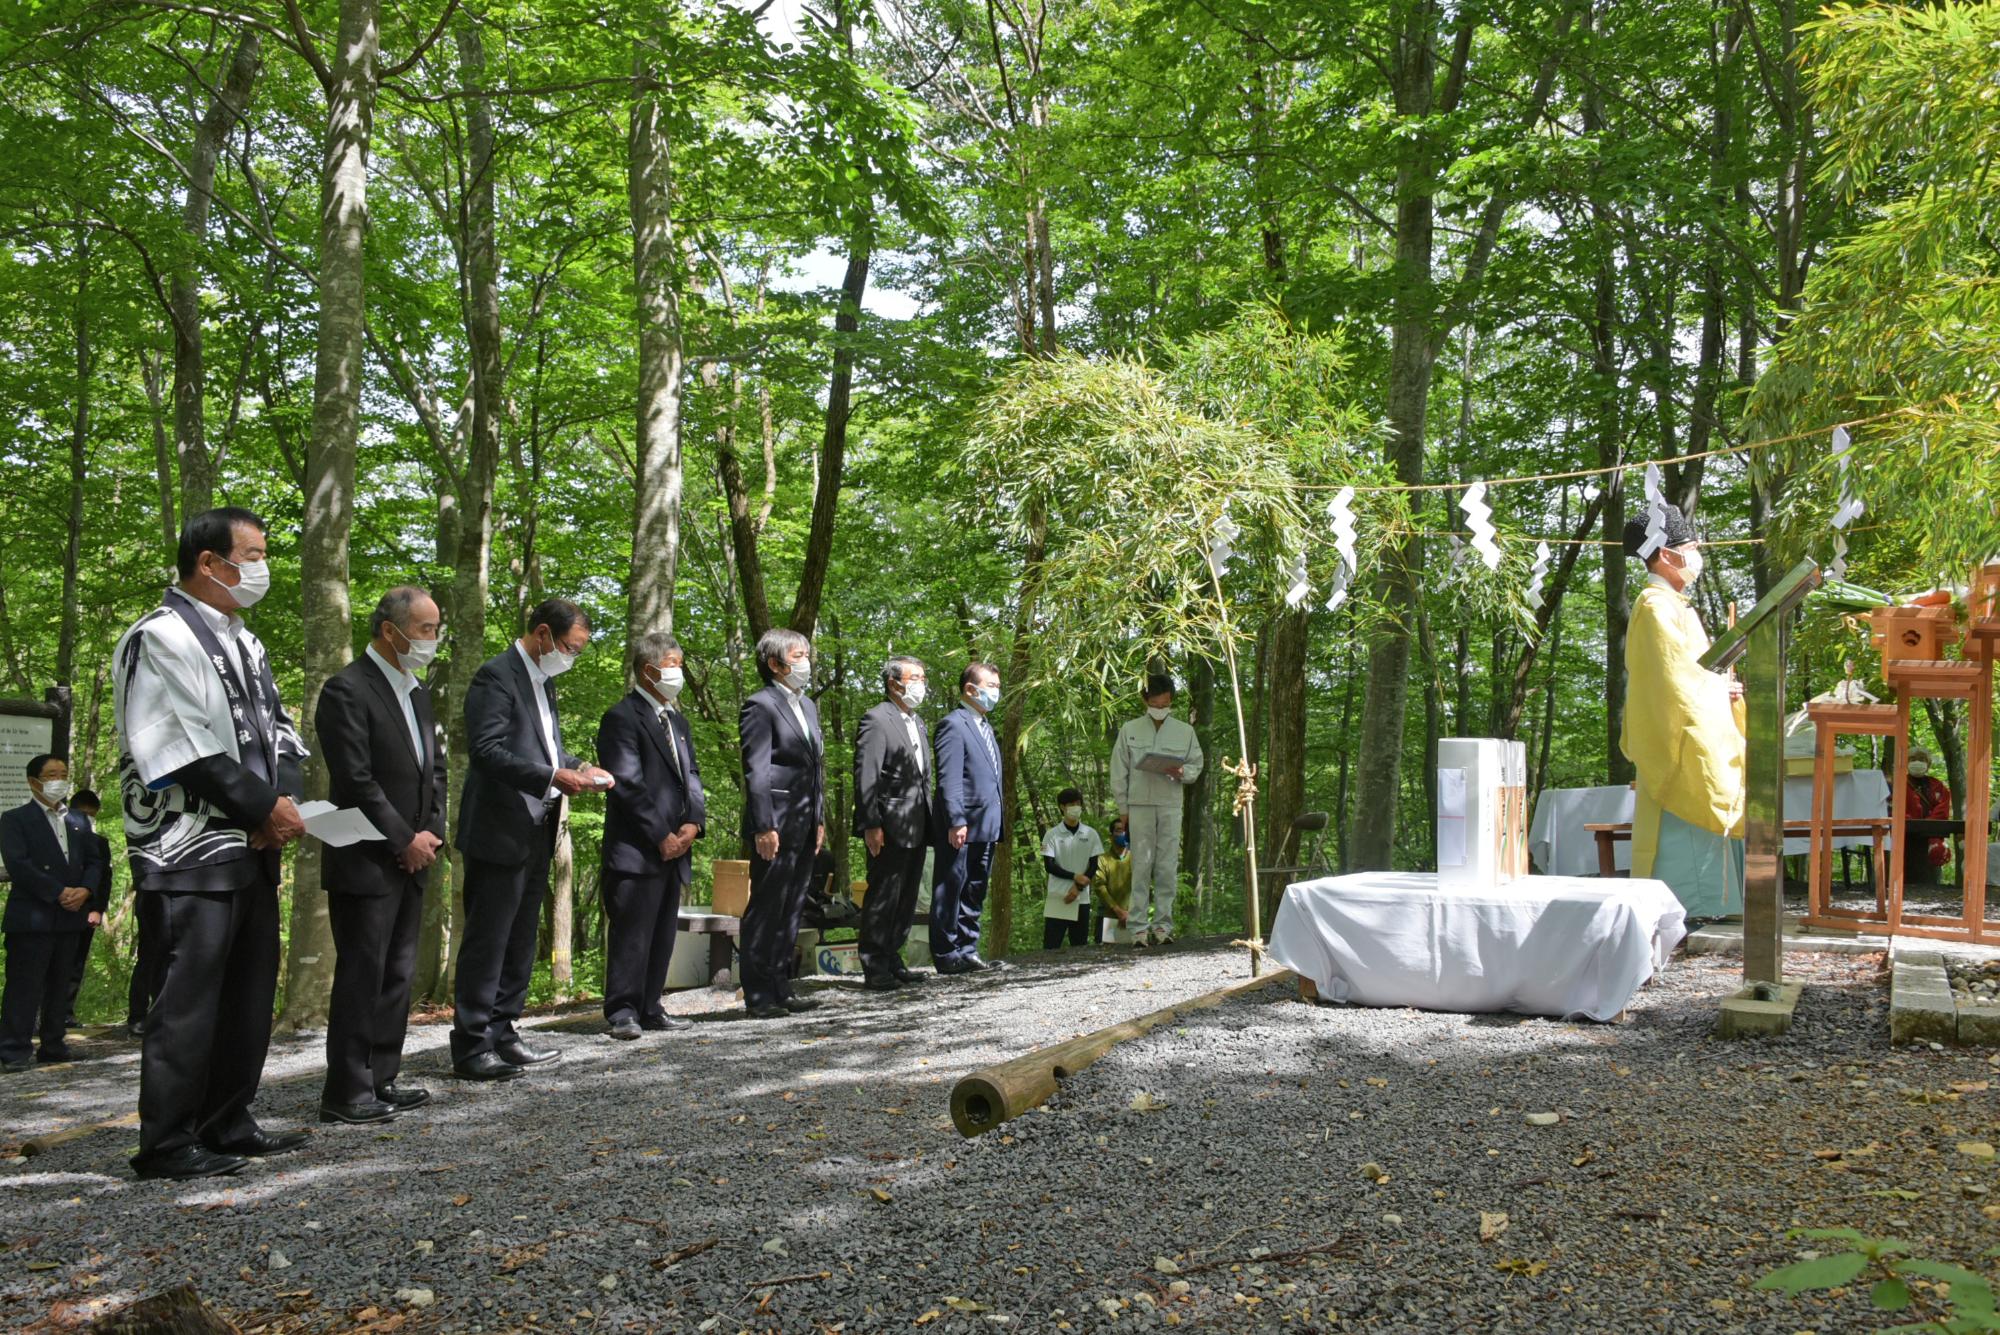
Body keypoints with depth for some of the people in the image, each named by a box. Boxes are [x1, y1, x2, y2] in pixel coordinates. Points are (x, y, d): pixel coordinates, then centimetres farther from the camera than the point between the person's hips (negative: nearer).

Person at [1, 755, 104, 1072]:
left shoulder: (78, 822, 17)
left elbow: (93, 862, 13)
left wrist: (85, 891, -8)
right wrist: (59, 893, -17)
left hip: (70, 916, 6)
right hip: (31, 916, -5)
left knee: (59, 985, 9)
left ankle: (53, 1045, 16)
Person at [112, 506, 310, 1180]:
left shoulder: (245, 644, 16)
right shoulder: (160, 638, -10)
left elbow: (278, 730, 14)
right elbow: (179, 751, -17)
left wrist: (286, 801, -5)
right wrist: (265, 806, -14)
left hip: (255, 849, 9)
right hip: (192, 855, -9)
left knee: (250, 992, 13)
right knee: (188, 998, -5)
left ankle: (227, 1125, 24)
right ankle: (166, 1144, 5)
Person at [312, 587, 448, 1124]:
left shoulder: (418, 693, 16)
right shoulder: (347, 690, -11)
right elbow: (356, 779, -17)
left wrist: (432, 833, 2)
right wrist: (405, 840, -14)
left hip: (411, 860, 8)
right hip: (366, 862, -8)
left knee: (397, 975, 11)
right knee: (361, 978, -4)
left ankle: (380, 1080, 20)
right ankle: (346, 1094, 3)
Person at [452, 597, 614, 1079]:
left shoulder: (542, 680, 17)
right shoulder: (496, 675, -12)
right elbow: (486, 750, -21)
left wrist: (578, 767, 5)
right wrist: (552, 777, -27)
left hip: (536, 835, 10)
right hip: (500, 831, -10)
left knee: (520, 942, 15)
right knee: (487, 942, -4)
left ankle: (502, 1034, 24)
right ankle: (471, 1048, 3)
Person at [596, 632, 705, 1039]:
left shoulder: (677, 722, 20)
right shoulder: (622, 718, -7)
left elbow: (690, 775, 18)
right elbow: (628, 784, -13)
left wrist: (694, 823, 0)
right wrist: (661, 836, -14)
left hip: (675, 846, 8)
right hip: (636, 848, -8)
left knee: (663, 932, 10)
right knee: (631, 931, -7)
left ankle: (649, 1008, 17)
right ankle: (623, 1011, -1)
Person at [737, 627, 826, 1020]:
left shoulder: (807, 705, 17)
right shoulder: (760, 706, -9)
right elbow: (755, 772, -15)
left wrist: (820, 819, 18)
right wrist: (764, 827, -20)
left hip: (805, 827, 9)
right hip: (776, 828, -9)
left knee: (791, 911, 13)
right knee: (765, 911, -2)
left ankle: (780, 990, 21)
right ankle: (758, 997, 4)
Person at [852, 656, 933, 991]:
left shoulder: (918, 723, 19)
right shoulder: (877, 719, -8)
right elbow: (865, 777, -14)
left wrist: (928, 822, 16)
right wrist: (871, 825, -19)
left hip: (916, 829, 9)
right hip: (889, 828, -9)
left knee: (906, 899, 13)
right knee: (882, 899, -3)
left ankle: (892, 960, 22)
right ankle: (875, 969, 3)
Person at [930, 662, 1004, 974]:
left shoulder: (985, 726, 19)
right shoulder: (954, 724, -10)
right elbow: (949, 779, -17)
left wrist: (996, 822, 17)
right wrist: (956, 822, -23)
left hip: (985, 827, 9)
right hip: (961, 828, -9)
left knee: (975, 893, 13)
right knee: (950, 892, -1)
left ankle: (967, 951, 20)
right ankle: (947, 956, 4)